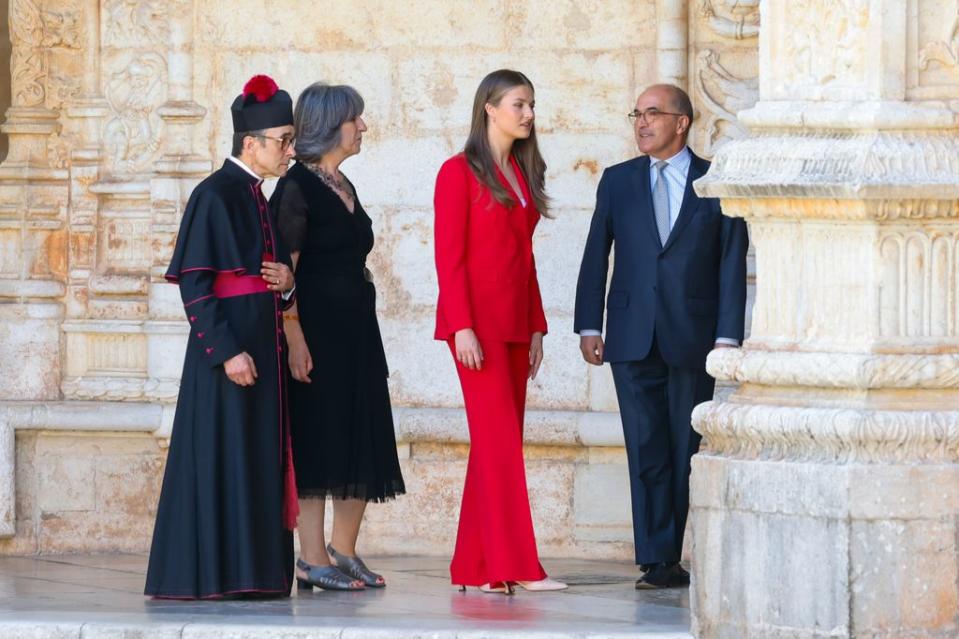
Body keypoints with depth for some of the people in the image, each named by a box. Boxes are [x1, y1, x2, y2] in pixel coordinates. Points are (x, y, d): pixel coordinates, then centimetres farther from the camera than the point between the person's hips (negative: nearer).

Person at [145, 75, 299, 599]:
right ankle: (211, 574, -4)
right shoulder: (215, 196, -11)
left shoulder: (257, 200, 15)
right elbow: (194, 283, -17)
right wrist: (227, 350, -23)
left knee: (261, 464, 9)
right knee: (222, 458, -7)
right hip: (229, 345, -9)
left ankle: (254, 571, 13)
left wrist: (286, 283, 0)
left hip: (263, 349, 9)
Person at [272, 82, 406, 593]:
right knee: (317, 440, -7)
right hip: (317, 329, -9)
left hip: (356, 328, 9)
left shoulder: (342, 186, 16)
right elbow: (283, 271, -15)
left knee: (362, 443, 8)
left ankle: (343, 552, 16)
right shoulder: (298, 187, -10)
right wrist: (294, 338, -23)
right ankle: (312, 561, -4)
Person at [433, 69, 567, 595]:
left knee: (494, 446, 6)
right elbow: (449, 256, -10)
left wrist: (536, 326, 12)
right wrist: (462, 327, -17)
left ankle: (474, 566, 9)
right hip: (477, 321, -7)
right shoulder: (460, 172, -6)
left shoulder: (522, 174, 15)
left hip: (515, 323, 7)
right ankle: (516, 565, -14)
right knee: (500, 441, -11)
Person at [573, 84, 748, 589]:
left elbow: (732, 264, 0)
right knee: (647, 450, -3)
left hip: (693, 337, -1)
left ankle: (668, 555, 11)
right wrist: (589, 326, 0)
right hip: (633, 336, 1)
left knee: (685, 450, 3)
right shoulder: (618, 182, 10)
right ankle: (657, 561, -4)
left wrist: (728, 335, -8)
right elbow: (595, 257, 8)